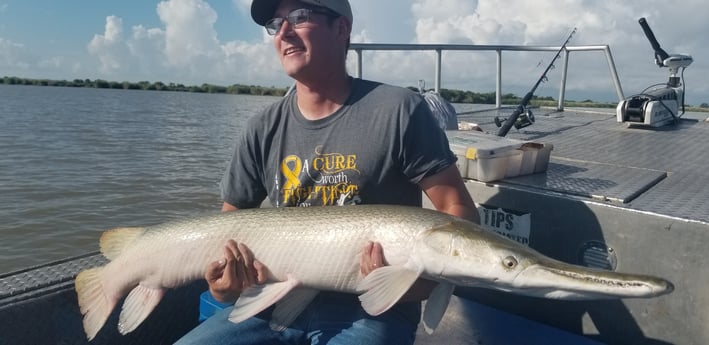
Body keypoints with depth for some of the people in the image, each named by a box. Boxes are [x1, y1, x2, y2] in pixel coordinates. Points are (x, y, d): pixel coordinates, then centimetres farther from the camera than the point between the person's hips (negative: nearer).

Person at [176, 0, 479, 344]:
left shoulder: (397, 110, -10)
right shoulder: (263, 129, 3)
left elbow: (458, 210, -8)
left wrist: (422, 277, -26)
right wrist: (222, 283, -9)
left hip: (370, 311, -4)